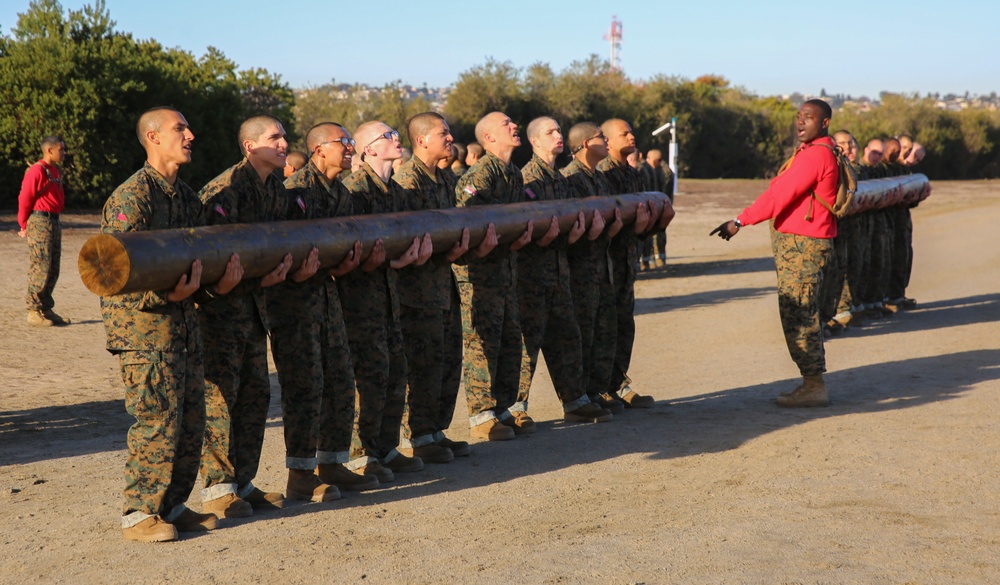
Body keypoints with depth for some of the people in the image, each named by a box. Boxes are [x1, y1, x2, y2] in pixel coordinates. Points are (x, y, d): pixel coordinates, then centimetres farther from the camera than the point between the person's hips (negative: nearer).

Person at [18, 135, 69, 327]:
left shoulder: (56, 171, 15)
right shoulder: (36, 171, -13)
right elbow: (24, 200, -11)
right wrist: (25, 227, -4)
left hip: (54, 223, 9)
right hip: (40, 222, -9)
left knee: (53, 270, 11)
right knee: (40, 268, -7)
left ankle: (46, 309, 19)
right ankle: (34, 312, -2)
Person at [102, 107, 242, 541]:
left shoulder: (187, 197, 15)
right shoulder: (132, 195, -12)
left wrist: (218, 283, -5)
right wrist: (163, 296, -29)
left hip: (183, 320, 8)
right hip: (141, 325, -8)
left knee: (191, 420, 10)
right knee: (158, 420, -7)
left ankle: (172, 505, 22)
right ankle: (139, 514, 5)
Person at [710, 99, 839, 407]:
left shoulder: (815, 155, -16)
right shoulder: (812, 152, 19)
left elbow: (780, 195, -20)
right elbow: (782, 190, 19)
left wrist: (740, 221, -18)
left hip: (801, 244, -11)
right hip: (795, 242, 11)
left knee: (797, 315, -8)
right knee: (804, 314, 15)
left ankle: (814, 387, -3)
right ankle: (812, 382, 21)